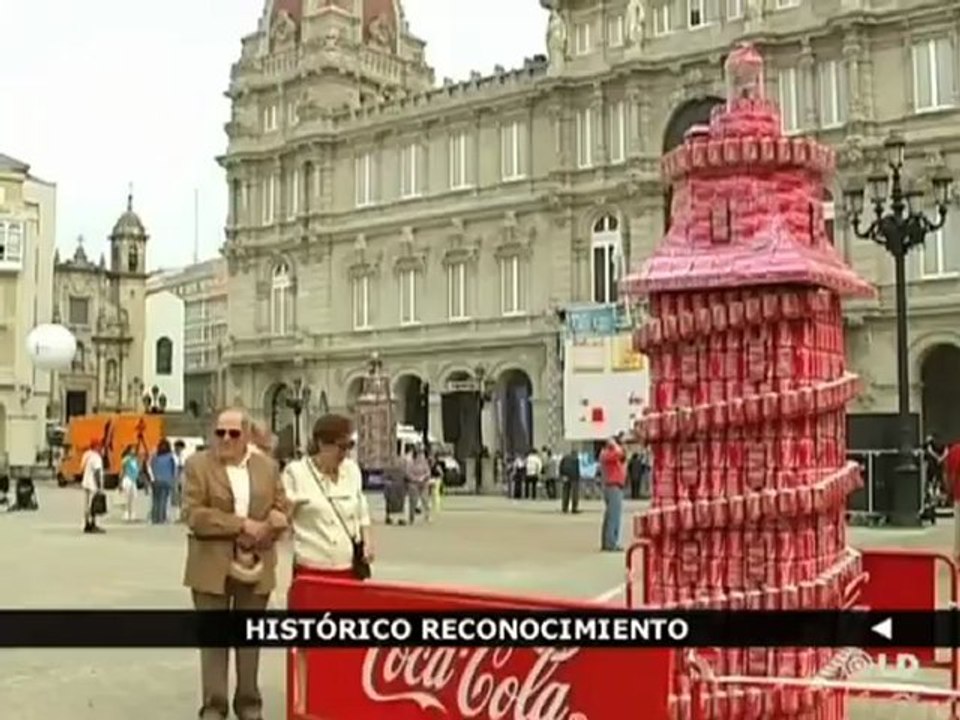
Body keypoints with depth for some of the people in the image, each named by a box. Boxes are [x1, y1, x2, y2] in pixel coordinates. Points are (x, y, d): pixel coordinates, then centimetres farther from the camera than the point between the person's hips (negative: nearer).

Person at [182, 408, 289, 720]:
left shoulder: (268, 467, 8)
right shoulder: (198, 465, -2)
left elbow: (281, 512, 4)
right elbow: (193, 515, -12)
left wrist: (254, 540, -12)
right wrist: (241, 525, -17)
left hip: (256, 567, 3)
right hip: (212, 567, -3)